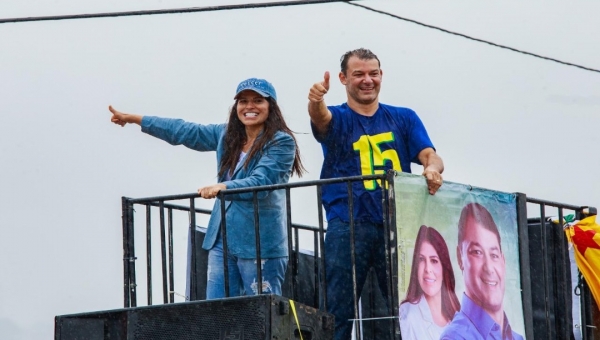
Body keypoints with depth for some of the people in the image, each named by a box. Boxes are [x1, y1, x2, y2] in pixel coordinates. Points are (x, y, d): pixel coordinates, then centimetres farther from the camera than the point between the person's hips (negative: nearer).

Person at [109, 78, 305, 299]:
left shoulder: (281, 142, -7)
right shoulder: (227, 135, 13)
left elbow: (260, 182, -18)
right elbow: (184, 132, 22)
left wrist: (223, 187, -33)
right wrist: (133, 119, 25)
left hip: (259, 245, -7)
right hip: (222, 240, 7)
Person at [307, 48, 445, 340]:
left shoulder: (404, 118, 16)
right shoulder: (337, 119, 10)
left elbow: (429, 156, 4)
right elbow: (321, 118, -14)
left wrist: (433, 168, -22)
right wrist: (315, 101, -39)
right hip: (348, 226, -2)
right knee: (338, 310, -8)